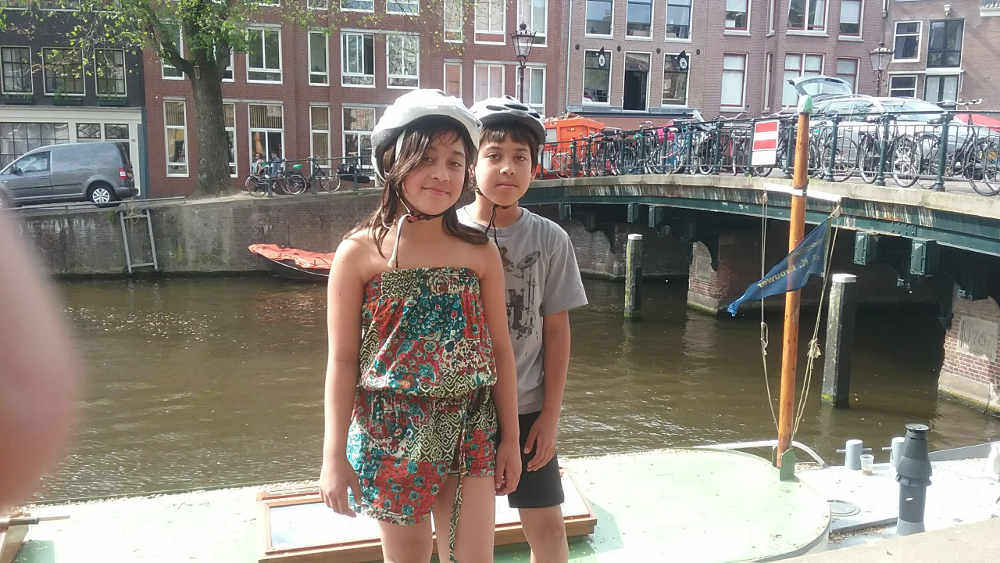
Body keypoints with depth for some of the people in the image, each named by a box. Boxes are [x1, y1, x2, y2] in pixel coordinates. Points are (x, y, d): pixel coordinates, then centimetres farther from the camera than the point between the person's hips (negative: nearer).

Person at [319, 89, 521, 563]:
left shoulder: (480, 253, -2)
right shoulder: (359, 252, -8)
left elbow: (499, 350, 3)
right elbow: (343, 360, -6)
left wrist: (510, 438, 6)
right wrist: (334, 456, -6)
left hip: (469, 434, 2)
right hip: (392, 434, -1)